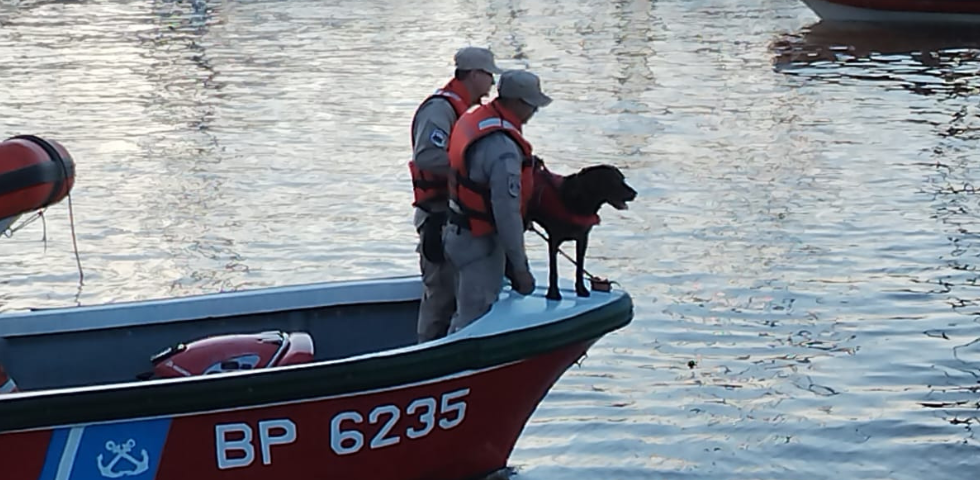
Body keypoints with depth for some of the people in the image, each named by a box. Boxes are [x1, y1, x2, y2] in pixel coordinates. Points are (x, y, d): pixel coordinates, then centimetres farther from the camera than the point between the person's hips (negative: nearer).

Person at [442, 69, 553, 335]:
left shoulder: (472, 118, 3)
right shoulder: (503, 148, -27)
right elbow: (507, 212, -27)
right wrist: (520, 268, -20)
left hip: (458, 233, 10)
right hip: (480, 244, -10)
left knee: (465, 314, 21)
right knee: (475, 319, -2)